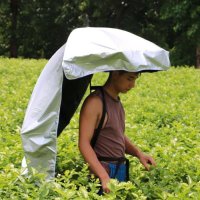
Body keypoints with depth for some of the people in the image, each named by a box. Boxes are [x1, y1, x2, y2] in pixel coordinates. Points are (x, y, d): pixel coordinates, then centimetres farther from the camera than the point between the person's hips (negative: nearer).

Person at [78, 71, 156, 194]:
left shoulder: (117, 101, 10)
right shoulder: (95, 102, -15)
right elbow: (84, 144, -19)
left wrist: (139, 154, 3)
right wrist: (104, 177, -27)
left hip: (121, 170, 8)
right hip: (103, 171, -8)